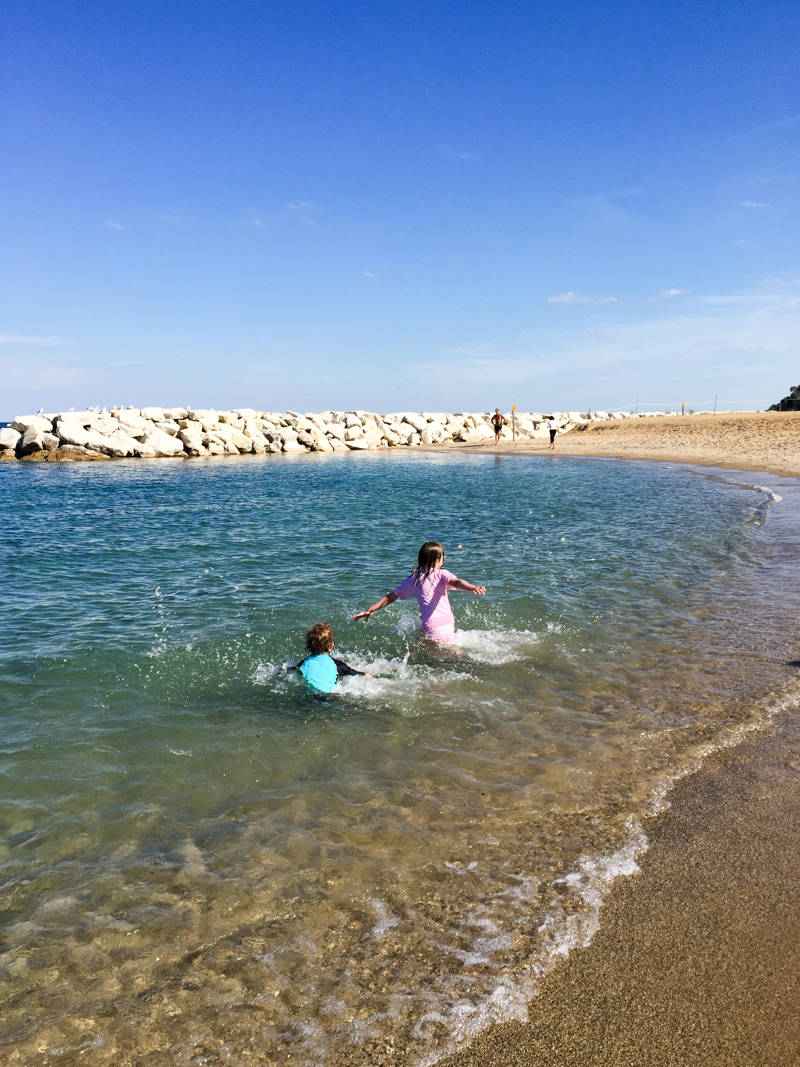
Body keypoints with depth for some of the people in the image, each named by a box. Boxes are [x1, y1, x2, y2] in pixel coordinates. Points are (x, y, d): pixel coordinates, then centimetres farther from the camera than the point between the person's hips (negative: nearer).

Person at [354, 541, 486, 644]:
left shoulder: (413, 580, 8)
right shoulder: (442, 574, 2)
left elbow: (390, 597, 14)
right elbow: (456, 582, -20)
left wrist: (369, 610, 24)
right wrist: (472, 587, -38)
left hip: (432, 628, -2)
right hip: (449, 625, 2)